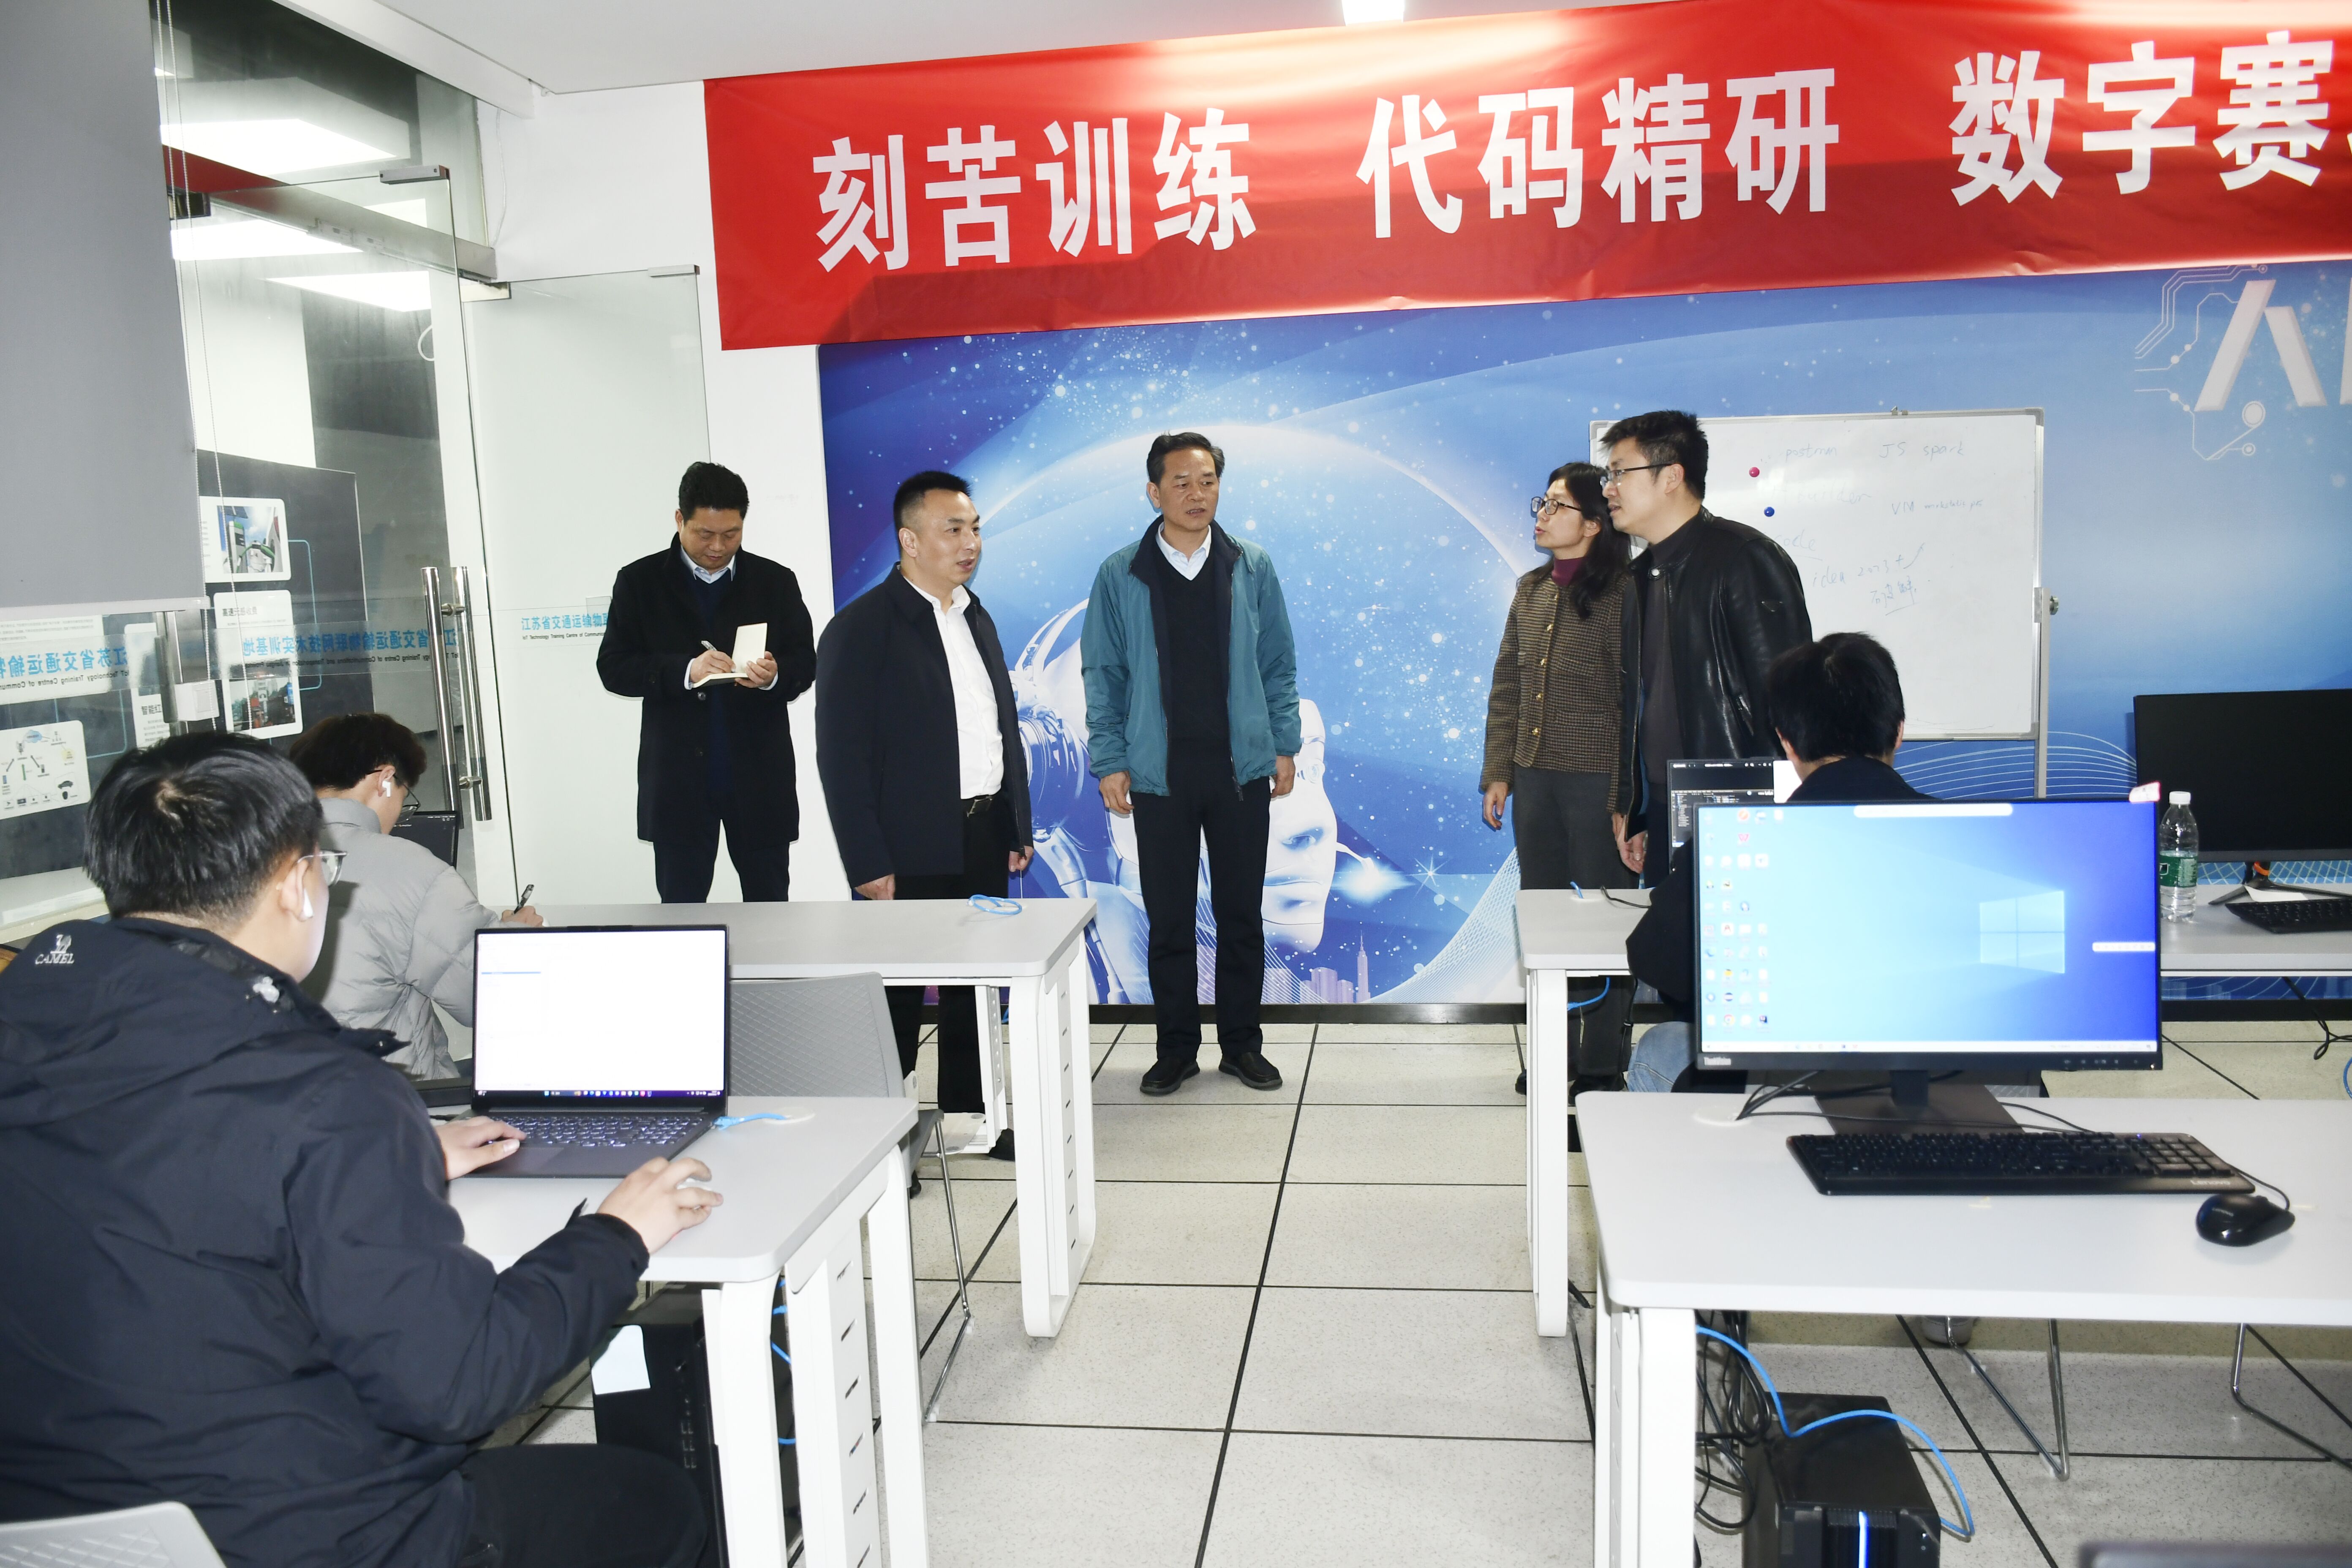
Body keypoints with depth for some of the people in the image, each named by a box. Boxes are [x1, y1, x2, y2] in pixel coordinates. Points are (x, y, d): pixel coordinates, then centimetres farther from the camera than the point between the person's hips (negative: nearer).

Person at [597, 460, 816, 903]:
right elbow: (613, 668, -3)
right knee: (680, 910, 8)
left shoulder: (776, 581, 4)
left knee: (770, 907, 9)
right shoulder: (640, 582, 2)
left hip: (760, 778, 1)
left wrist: (775, 675, -18)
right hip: (678, 780, -1)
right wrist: (685, 671, -19)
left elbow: (805, 662, 5)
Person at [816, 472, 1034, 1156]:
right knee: (899, 993, 3)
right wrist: (869, 865, -16)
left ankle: (969, 1112, 31)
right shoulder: (862, 627, -10)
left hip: (985, 837, 7)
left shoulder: (977, 619, 12)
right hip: (911, 851, -7)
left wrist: (1018, 828, 13)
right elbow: (842, 757, -13)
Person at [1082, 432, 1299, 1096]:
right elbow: (1103, 676, 4)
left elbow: (1279, 664, 9)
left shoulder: (1253, 568, 4)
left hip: (1241, 768, 1)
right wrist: (1109, 761, -2)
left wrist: (1285, 746, 4)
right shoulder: (1121, 576, 1)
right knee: (1168, 918, 7)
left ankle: (1242, 1042, 23)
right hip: (1158, 773, -1)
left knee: (1242, 913, 8)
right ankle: (1177, 1048, 21)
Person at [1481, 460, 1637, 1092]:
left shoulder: (1621, 594, -11)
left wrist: (1626, 797, -15)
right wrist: (1498, 772, 8)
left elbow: (1635, 698, -13)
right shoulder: (1531, 591, 10)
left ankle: (1601, 1062, 18)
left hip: (1598, 780, -7)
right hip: (1534, 778, 7)